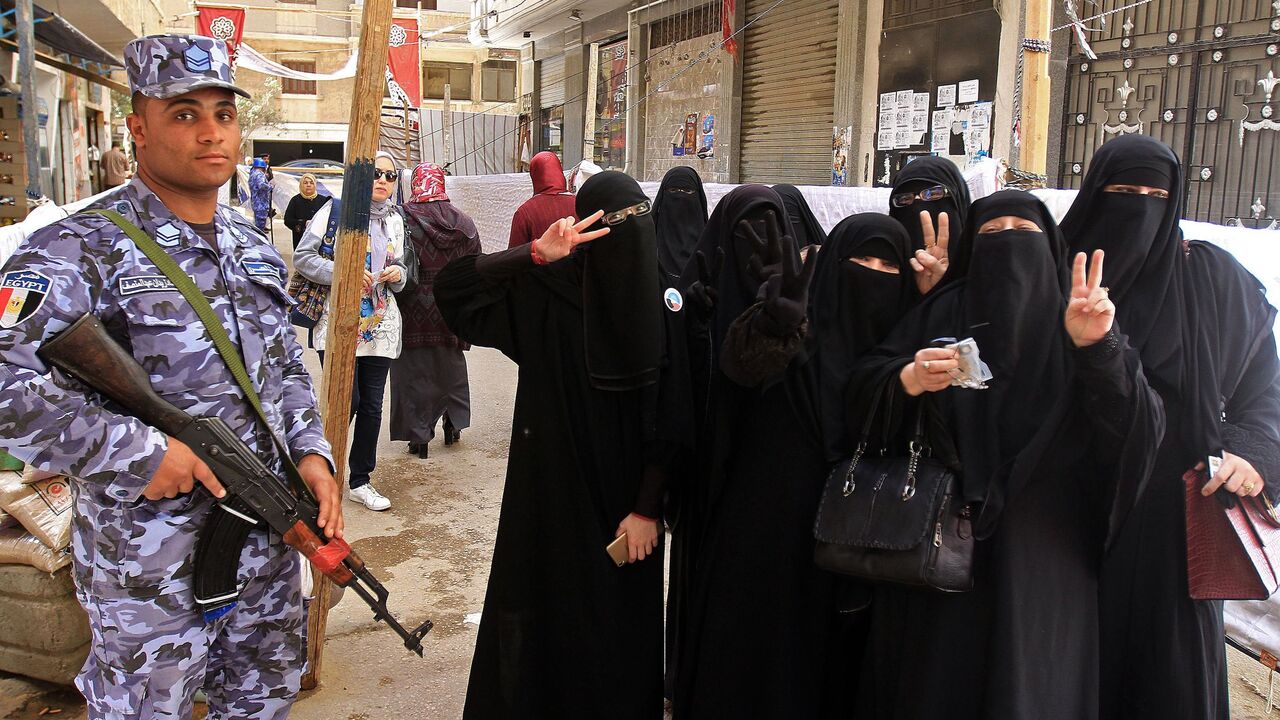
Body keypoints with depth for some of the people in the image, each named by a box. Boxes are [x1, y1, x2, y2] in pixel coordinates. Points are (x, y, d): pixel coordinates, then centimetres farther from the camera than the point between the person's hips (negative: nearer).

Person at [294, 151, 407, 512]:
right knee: (347, 400, -9)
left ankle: (360, 481, 20)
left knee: (372, 405, 7)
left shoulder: (396, 220, 13)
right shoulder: (336, 210, -3)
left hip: (380, 324, 5)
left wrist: (397, 274, -1)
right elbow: (303, 257, -6)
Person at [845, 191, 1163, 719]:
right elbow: (861, 393, 0)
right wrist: (906, 380, -21)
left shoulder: (1075, 319, 4)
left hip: (1041, 559, -1)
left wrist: (1098, 348, -25)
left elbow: (1141, 427, -9)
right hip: (938, 551, 1)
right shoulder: (939, 314, 7)